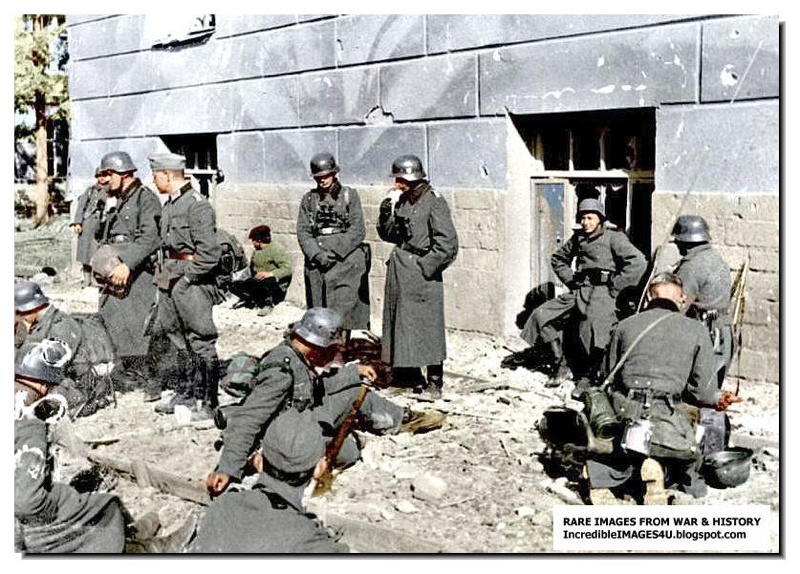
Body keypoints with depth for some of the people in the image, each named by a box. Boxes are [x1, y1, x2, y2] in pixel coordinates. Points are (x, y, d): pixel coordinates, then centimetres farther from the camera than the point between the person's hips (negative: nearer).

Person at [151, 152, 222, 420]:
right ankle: (185, 395, 29)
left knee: (201, 344, -4)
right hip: (171, 280, 10)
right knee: (179, 341, 17)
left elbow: (210, 253, -19)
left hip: (193, 281, -9)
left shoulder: (197, 205, -15)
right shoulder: (169, 205, 13)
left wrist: (184, 276, -15)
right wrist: (164, 273, 12)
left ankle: (208, 404, 2)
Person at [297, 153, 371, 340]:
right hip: (317, 264, 3)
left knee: (343, 313, -9)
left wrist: (335, 252, -12)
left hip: (345, 260, -3)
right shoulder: (309, 199, 12)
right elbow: (303, 231, 6)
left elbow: (357, 231, -3)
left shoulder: (349, 195, 3)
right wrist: (317, 254, -10)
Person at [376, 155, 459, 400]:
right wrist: (387, 208, 0)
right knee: (400, 323, 11)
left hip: (423, 271, -7)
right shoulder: (401, 201, 10)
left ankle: (434, 382, 7)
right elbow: (387, 234, 15)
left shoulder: (433, 201, -11)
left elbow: (447, 242, -15)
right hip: (399, 269, 7)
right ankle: (410, 376, 24)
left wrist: (426, 266, -13)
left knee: (427, 325, -2)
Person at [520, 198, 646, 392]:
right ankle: (561, 365, 2)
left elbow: (638, 263, -11)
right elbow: (558, 258, 34)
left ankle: (586, 376, -17)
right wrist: (570, 280, 19)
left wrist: (614, 286, -11)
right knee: (542, 315, -4)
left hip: (602, 291, -7)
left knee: (592, 327, -32)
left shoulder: (613, 238, -1)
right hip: (580, 291, 7)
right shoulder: (578, 238, 18)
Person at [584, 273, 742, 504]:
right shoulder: (696, 331, 4)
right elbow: (701, 390, 3)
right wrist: (717, 399, 27)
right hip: (669, 416, -3)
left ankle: (600, 472, -11)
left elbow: (608, 376, 16)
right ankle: (661, 469, -15)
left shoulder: (625, 326, 9)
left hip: (624, 412, 3)